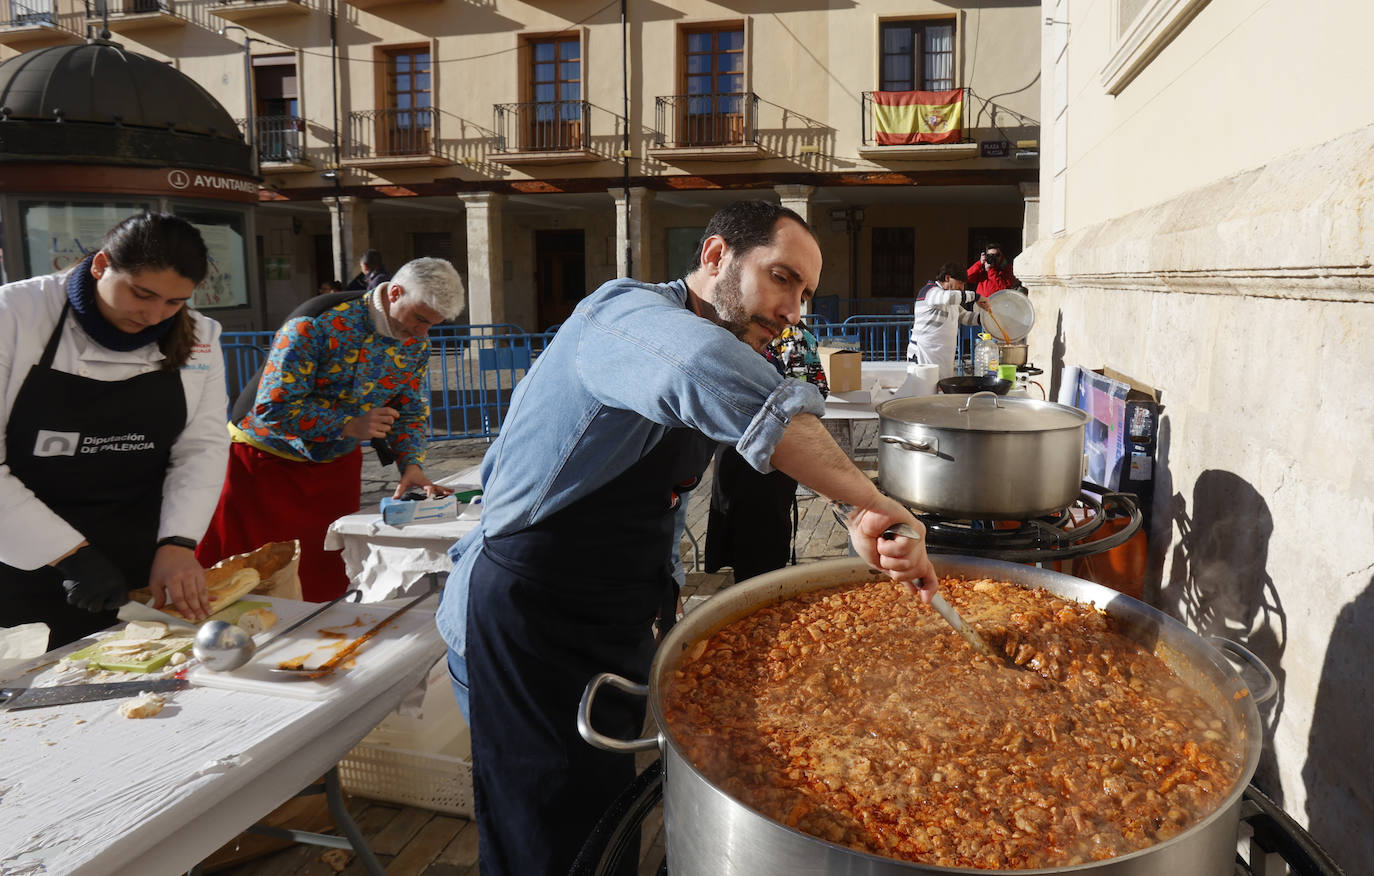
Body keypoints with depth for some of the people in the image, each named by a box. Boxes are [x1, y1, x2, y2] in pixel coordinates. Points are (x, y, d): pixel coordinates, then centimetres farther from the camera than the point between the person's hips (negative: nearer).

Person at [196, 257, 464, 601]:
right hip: (269, 459, -5)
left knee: (326, 580, 12)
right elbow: (274, 406, -27)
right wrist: (349, 426, -31)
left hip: (337, 465, 5)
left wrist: (412, 465, -15)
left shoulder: (416, 342, -5)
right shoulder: (317, 325, -26)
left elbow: (412, 410, 2)